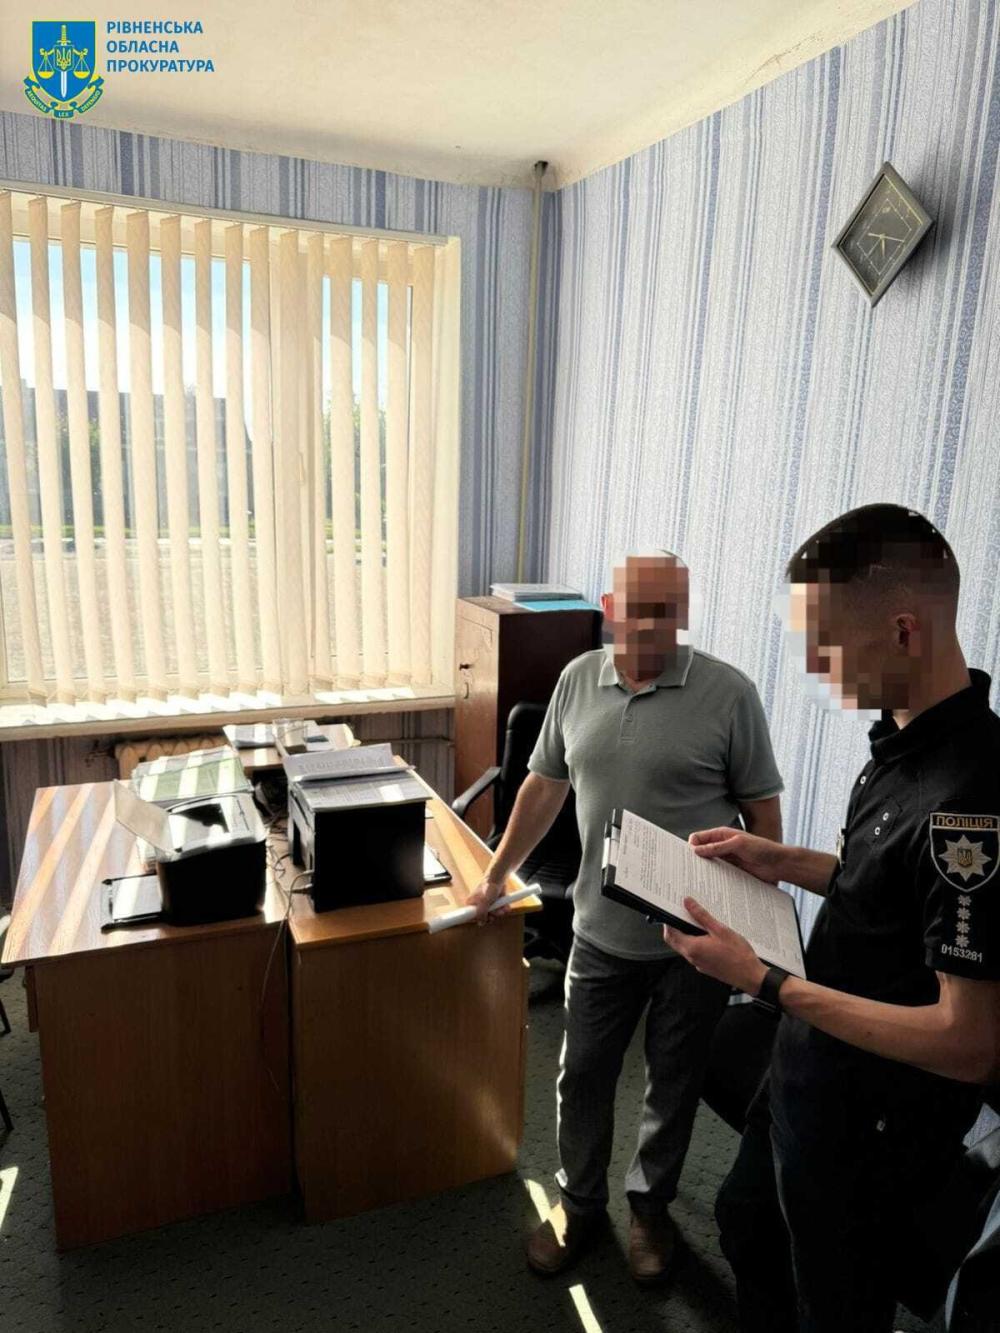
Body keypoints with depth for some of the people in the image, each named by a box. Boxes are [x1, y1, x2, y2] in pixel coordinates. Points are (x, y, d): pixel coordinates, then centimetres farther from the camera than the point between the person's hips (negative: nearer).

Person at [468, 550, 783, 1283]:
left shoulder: (728, 692, -13)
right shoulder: (578, 679, -2)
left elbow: (763, 811, -7)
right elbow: (544, 785, 7)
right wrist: (497, 876, 12)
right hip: (602, 930, 3)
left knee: (674, 1083, 18)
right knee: (582, 1076, 16)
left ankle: (651, 1205, 43)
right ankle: (579, 1204, 41)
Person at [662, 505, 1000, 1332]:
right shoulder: (904, 740, -5)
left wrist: (766, 982, -27)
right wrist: (780, 862, -1)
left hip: (874, 1123, -8)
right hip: (810, 1073, 8)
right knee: (748, 1225, 29)